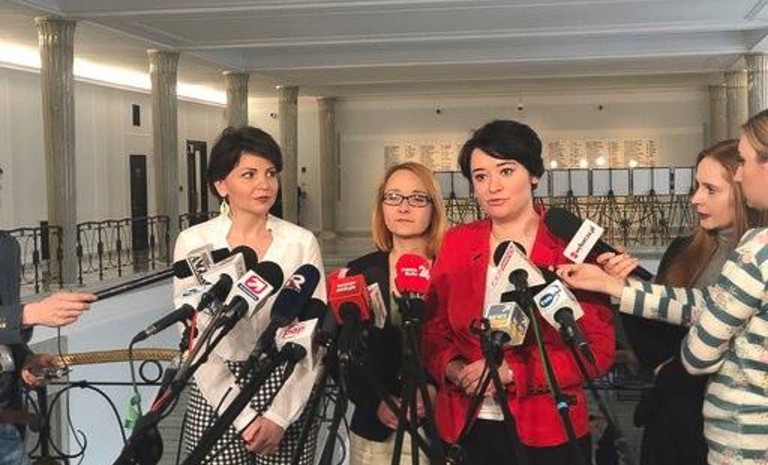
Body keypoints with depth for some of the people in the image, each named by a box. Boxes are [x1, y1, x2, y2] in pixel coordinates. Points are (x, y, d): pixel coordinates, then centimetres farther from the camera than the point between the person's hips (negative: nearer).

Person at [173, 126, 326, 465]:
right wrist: (243, 417, -11)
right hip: (217, 396, 0)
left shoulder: (302, 243, -3)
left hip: (288, 396, 1)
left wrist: (280, 415, -12)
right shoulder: (193, 242, -4)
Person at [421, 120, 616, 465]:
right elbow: (432, 333, 6)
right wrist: (456, 369, -14)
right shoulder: (456, 243, 3)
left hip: (548, 433, -3)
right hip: (465, 429, 3)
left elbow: (598, 350, -10)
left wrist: (511, 371, -18)